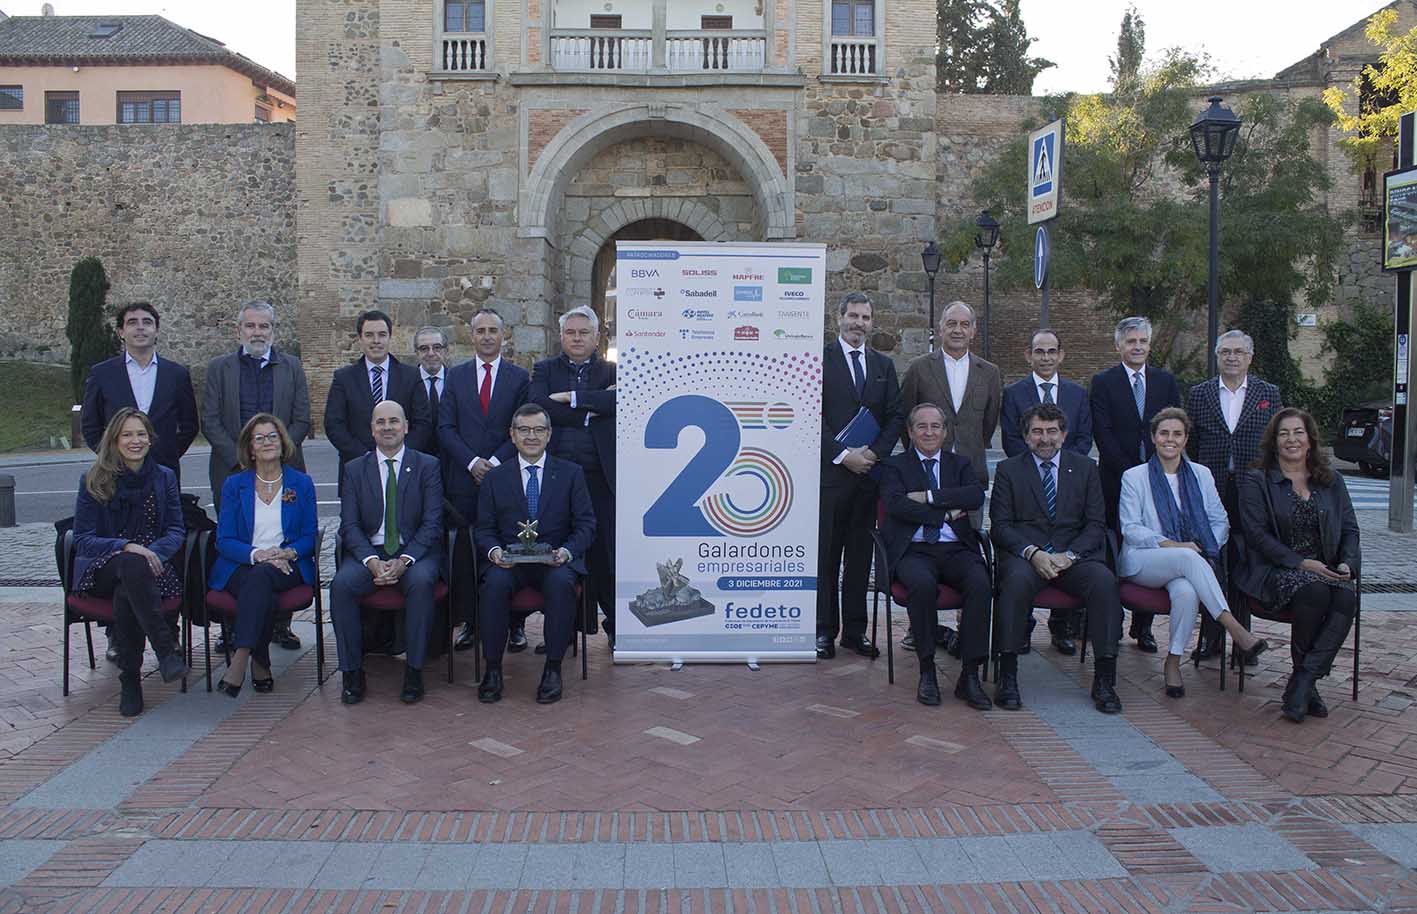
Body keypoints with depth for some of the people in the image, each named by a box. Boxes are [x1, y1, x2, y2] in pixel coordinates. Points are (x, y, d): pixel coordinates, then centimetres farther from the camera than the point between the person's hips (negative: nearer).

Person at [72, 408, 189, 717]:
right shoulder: (93, 481, 3)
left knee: (126, 594, -35)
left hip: (153, 566, 2)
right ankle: (167, 648, -39)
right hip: (102, 570, -1)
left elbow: (176, 531, 7)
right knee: (132, 565, -38)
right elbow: (83, 540, -2)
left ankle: (130, 680, -26)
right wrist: (127, 547, -20)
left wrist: (153, 552, -15)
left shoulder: (164, 477, 11)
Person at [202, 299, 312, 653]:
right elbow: (210, 421, 2)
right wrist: (240, 458, -10)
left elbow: (302, 421, 4)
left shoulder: (292, 367, 9)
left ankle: (280, 624, 10)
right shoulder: (219, 368, 8)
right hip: (232, 471, 0)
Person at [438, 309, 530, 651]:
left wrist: (496, 462, -10)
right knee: (464, 553, 2)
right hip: (464, 478, 2)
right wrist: (472, 462, -8)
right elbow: (445, 427, 5)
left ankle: (513, 623, 5)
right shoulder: (456, 376, 11)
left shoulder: (519, 377, 7)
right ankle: (470, 621, 10)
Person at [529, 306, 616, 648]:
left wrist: (572, 398, -12)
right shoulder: (544, 370, 11)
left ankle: (616, 626, 13)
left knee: (605, 553, 2)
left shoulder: (611, 372, 11)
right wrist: (591, 409, -9)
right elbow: (538, 407, -9)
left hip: (601, 478, 0)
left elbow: (619, 400, -12)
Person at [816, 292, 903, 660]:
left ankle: (855, 630, 16)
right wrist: (843, 455, -13)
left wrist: (874, 452, -6)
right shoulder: (819, 357, -1)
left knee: (861, 554, 9)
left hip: (869, 471, 4)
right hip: (830, 472, -4)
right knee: (826, 554, 2)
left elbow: (895, 416, 10)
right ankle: (825, 629, 9)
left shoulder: (884, 364, 14)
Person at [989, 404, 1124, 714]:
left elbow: (1096, 524, 8)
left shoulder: (1085, 468, 15)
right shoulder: (1008, 470, 11)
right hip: (1023, 554, -1)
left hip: (1075, 556, 2)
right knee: (1018, 579, -36)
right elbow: (1000, 525, 2)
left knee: (1104, 580, -29)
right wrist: (1033, 553, -15)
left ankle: (1104, 679, -22)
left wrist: (1069, 555, -11)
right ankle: (1007, 675, -29)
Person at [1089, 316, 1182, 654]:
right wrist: (1131, 472, -11)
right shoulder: (1103, 382, 2)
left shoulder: (1166, 381, 12)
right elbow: (1103, 434, -5)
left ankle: (1143, 626, 9)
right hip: (1117, 481, -2)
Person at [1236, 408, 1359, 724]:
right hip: (1276, 570, -4)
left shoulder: (1331, 481, 20)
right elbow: (1256, 533, -5)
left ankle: (1303, 681, -27)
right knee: (1314, 591, -35)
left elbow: (1350, 530, 17)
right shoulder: (1255, 481, 6)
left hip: (1326, 569, 4)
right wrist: (1301, 562, -15)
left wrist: (1347, 563, -3)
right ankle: (1308, 685, -16)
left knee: (1347, 596, -31)